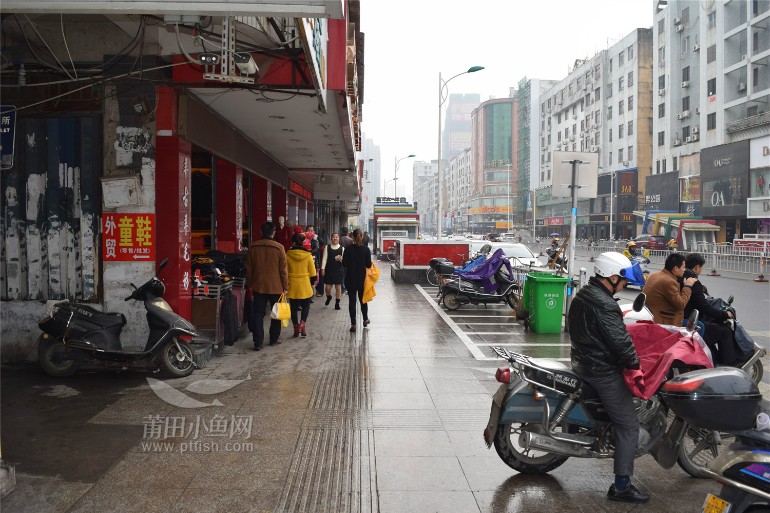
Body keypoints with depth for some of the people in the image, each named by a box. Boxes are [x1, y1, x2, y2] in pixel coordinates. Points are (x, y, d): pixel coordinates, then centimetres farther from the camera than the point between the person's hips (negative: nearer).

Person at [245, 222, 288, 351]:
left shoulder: (253, 247, -1)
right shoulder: (279, 248, -9)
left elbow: (248, 268, 6)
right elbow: (283, 270, -7)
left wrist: (250, 283, 17)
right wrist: (285, 287, 1)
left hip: (258, 286, 2)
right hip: (275, 287, -2)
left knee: (258, 314, 5)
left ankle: (258, 342, 0)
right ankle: (274, 339, 22)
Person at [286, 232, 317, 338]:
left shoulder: (287, 255, -6)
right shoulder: (308, 255, -7)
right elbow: (312, 272, -3)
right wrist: (312, 282, 13)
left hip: (292, 285, 0)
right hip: (305, 285, 0)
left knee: (294, 307, 11)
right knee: (306, 306, 14)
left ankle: (296, 328, 12)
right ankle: (302, 324, -6)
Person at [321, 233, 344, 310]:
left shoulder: (342, 248, 1)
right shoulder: (327, 247, 2)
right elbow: (324, 258, 1)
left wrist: (341, 259, -20)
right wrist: (322, 268, -5)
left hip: (338, 270, 0)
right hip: (329, 270, 0)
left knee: (338, 287, 3)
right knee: (328, 287, 1)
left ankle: (337, 303, 16)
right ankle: (328, 297, 35)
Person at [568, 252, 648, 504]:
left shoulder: (582, 294, 7)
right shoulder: (604, 305, -24)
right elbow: (620, 340, -23)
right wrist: (634, 363, -8)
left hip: (582, 360, 10)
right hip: (603, 371, -10)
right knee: (628, 426, -2)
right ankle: (621, 486, 4)